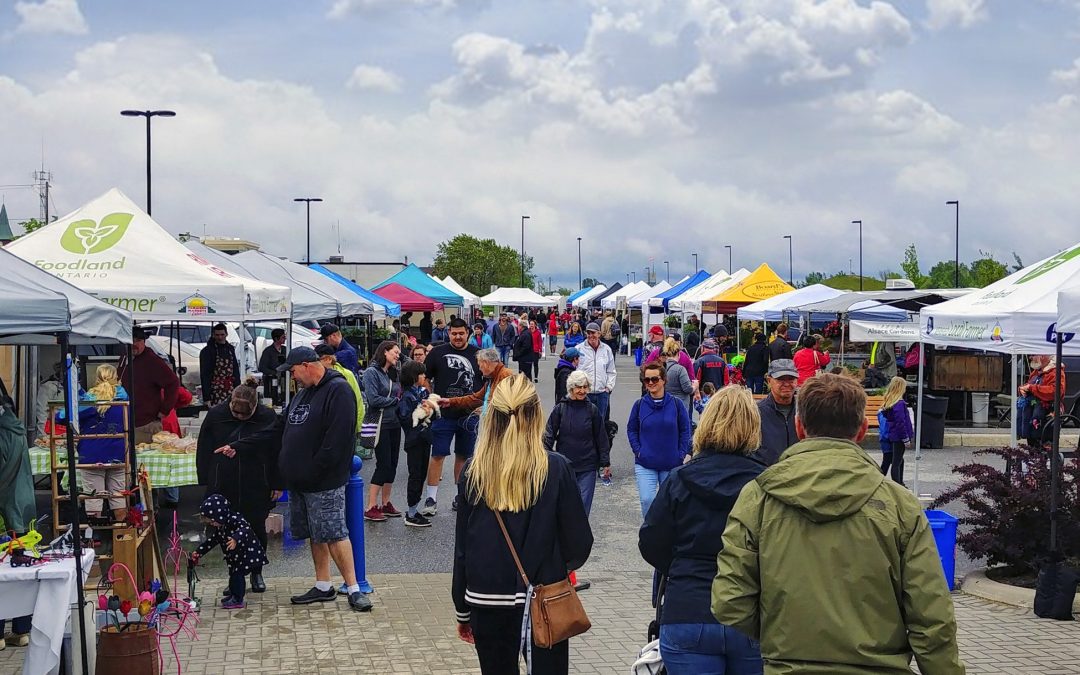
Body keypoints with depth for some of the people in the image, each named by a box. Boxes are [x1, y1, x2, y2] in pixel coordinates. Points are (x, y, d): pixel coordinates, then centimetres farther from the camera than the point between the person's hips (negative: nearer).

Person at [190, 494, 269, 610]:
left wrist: (235, 539, -62)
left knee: (238, 574, -14)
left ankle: (238, 600, -8)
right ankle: (233, 595, 34)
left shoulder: (235, 520, -25)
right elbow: (211, 541, 15)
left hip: (249, 553, -9)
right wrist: (198, 552, 12)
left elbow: (244, 529, -44)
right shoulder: (218, 527, 3)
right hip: (235, 556, 9)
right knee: (233, 574, 16)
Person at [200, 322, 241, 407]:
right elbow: (204, 375, -8)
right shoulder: (207, 351, -4)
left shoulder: (230, 349, 12)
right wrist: (206, 398, -15)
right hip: (215, 393, -5)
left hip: (230, 393, 5)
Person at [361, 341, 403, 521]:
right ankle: (371, 508, -2)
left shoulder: (392, 373, 14)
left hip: (394, 424, 7)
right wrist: (395, 400, -8)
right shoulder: (372, 372, -8)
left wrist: (400, 398, -3)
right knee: (383, 465, -7)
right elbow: (373, 399, -16)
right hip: (381, 424, -7)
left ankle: (385, 503, 20)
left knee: (392, 465, 9)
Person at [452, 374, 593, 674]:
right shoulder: (556, 469, -11)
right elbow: (579, 542, -8)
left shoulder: (473, 472, -5)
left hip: (486, 601, 2)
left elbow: (462, 547, 1)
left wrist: (463, 611, 12)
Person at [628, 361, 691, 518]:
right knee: (646, 500, -14)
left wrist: (682, 453, -5)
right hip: (645, 464, 0)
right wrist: (638, 450, -5)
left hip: (672, 464, 1)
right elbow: (631, 429, 6)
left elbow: (685, 430, 2)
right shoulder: (640, 405, -2)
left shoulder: (676, 404, -4)